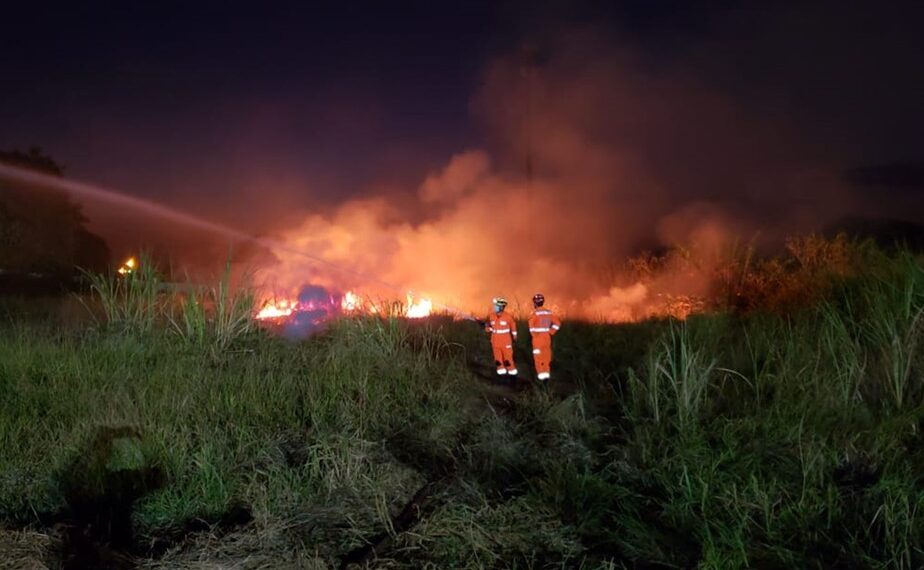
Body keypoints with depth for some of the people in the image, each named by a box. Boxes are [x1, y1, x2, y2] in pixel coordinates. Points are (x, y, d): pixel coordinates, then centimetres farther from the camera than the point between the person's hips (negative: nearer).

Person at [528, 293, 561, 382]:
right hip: (547, 337, 5)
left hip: (538, 338, -5)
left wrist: (534, 335, -9)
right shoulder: (549, 312, 4)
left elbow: (531, 325, -22)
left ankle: (541, 374, 0)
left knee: (538, 357, 2)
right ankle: (547, 374, 15)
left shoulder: (536, 313, -14)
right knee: (547, 356, 12)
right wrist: (550, 332, 8)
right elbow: (557, 323, 7)